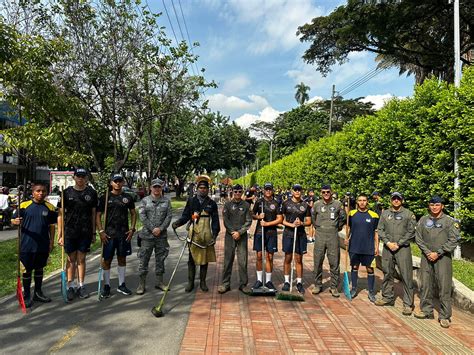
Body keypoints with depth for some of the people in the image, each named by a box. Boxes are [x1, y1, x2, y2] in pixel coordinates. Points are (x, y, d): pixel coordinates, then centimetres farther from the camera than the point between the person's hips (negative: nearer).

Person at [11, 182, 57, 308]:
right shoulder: (24, 205, -6)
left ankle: (38, 293, 31)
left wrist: (52, 241, 4)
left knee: (39, 268, 16)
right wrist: (16, 222, -26)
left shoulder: (49, 207, 1)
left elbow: (52, 226, 6)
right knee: (27, 269, 8)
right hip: (27, 245, -3)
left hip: (43, 245, 3)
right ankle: (26, 296, 22)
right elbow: (13, 220, -3)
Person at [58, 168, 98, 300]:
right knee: (71, 259, 8)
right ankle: (70, 286, 19)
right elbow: (61, 214, 0)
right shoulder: (67, 192, 0)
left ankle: (81, 286, 21)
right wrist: (60, 234, -5)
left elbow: (93, 214, 6)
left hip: (86, 232, 1)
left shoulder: (92, 193, 3)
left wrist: (94, 233, 4)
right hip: (69, 232, -1)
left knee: (81, 259, 10)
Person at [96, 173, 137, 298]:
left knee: (122, 259, 11)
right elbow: (98, 215, -1)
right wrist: (101, 231, -10)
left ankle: (121, 284, 24)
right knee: (106, 260, 3)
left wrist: (132, 229, 1)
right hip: (109, 234, -2)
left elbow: (133, 214, 11)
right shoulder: (105, 197, 0)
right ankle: (106, 286, 16)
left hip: (124, 234, 2)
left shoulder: (128, 198, 6)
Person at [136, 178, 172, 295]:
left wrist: (160, 228, -12)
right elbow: (142, 217, -6)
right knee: (144, 259, 1)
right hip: (147, 235, -2)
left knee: (160, 259, 11)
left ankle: (159, 282, 23)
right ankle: (141, 284, 11)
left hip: (162, 235, 2)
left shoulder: (166, 201, 7)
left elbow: (169, 216, 0)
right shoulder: (145, 201, 2)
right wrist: (152, 229, -13)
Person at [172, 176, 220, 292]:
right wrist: (178, 223, -14)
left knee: (205, 258, 9)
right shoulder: (191, 201, 5)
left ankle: (202, 282, 22)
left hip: (206, 235, 0)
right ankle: (190, 282, 19)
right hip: (193, 234, 0)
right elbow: (185, 216, 4)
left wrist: (215, 234, -6)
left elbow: (215, 220, 3)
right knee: (192, 259, 6)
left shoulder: (212, 203, 4)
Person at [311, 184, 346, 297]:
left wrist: (337, 228, 12)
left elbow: (343, 218, 14)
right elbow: (312, 217, 17)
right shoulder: (317, 204, 2)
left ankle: (334, 287, 14)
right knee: (318, 261, 5)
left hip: (333, 236, 0)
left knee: (334, 262, 2)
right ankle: (318, 285, 19)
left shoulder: (338, 204, 1)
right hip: (320, 235, 1)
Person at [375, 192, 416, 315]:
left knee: (406, 276, -4)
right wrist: (388, 242, -7)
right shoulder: (385, 214, 10)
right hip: (387, 247, 4)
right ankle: (388, 297, 27)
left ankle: (408, 304, 4)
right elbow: (380, 230, 6)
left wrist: (398, 244, -10)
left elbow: (411, 232, -4)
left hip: (403, 248, -3)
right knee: (387, 274, 13)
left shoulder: (409, 214, 1)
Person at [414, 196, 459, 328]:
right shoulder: (423, 220, 7)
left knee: (444, 286, -3)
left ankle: (445, 316, 6)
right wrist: (427, 252, -6)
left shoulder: (450, 221, -2)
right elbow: (418, 237, 6)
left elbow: (453, 240, -6)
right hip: (426, 256, 3)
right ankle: (426, 311, 22)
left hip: (443, 257, -3)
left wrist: (438, 253, -11)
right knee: (425, 285, 10)